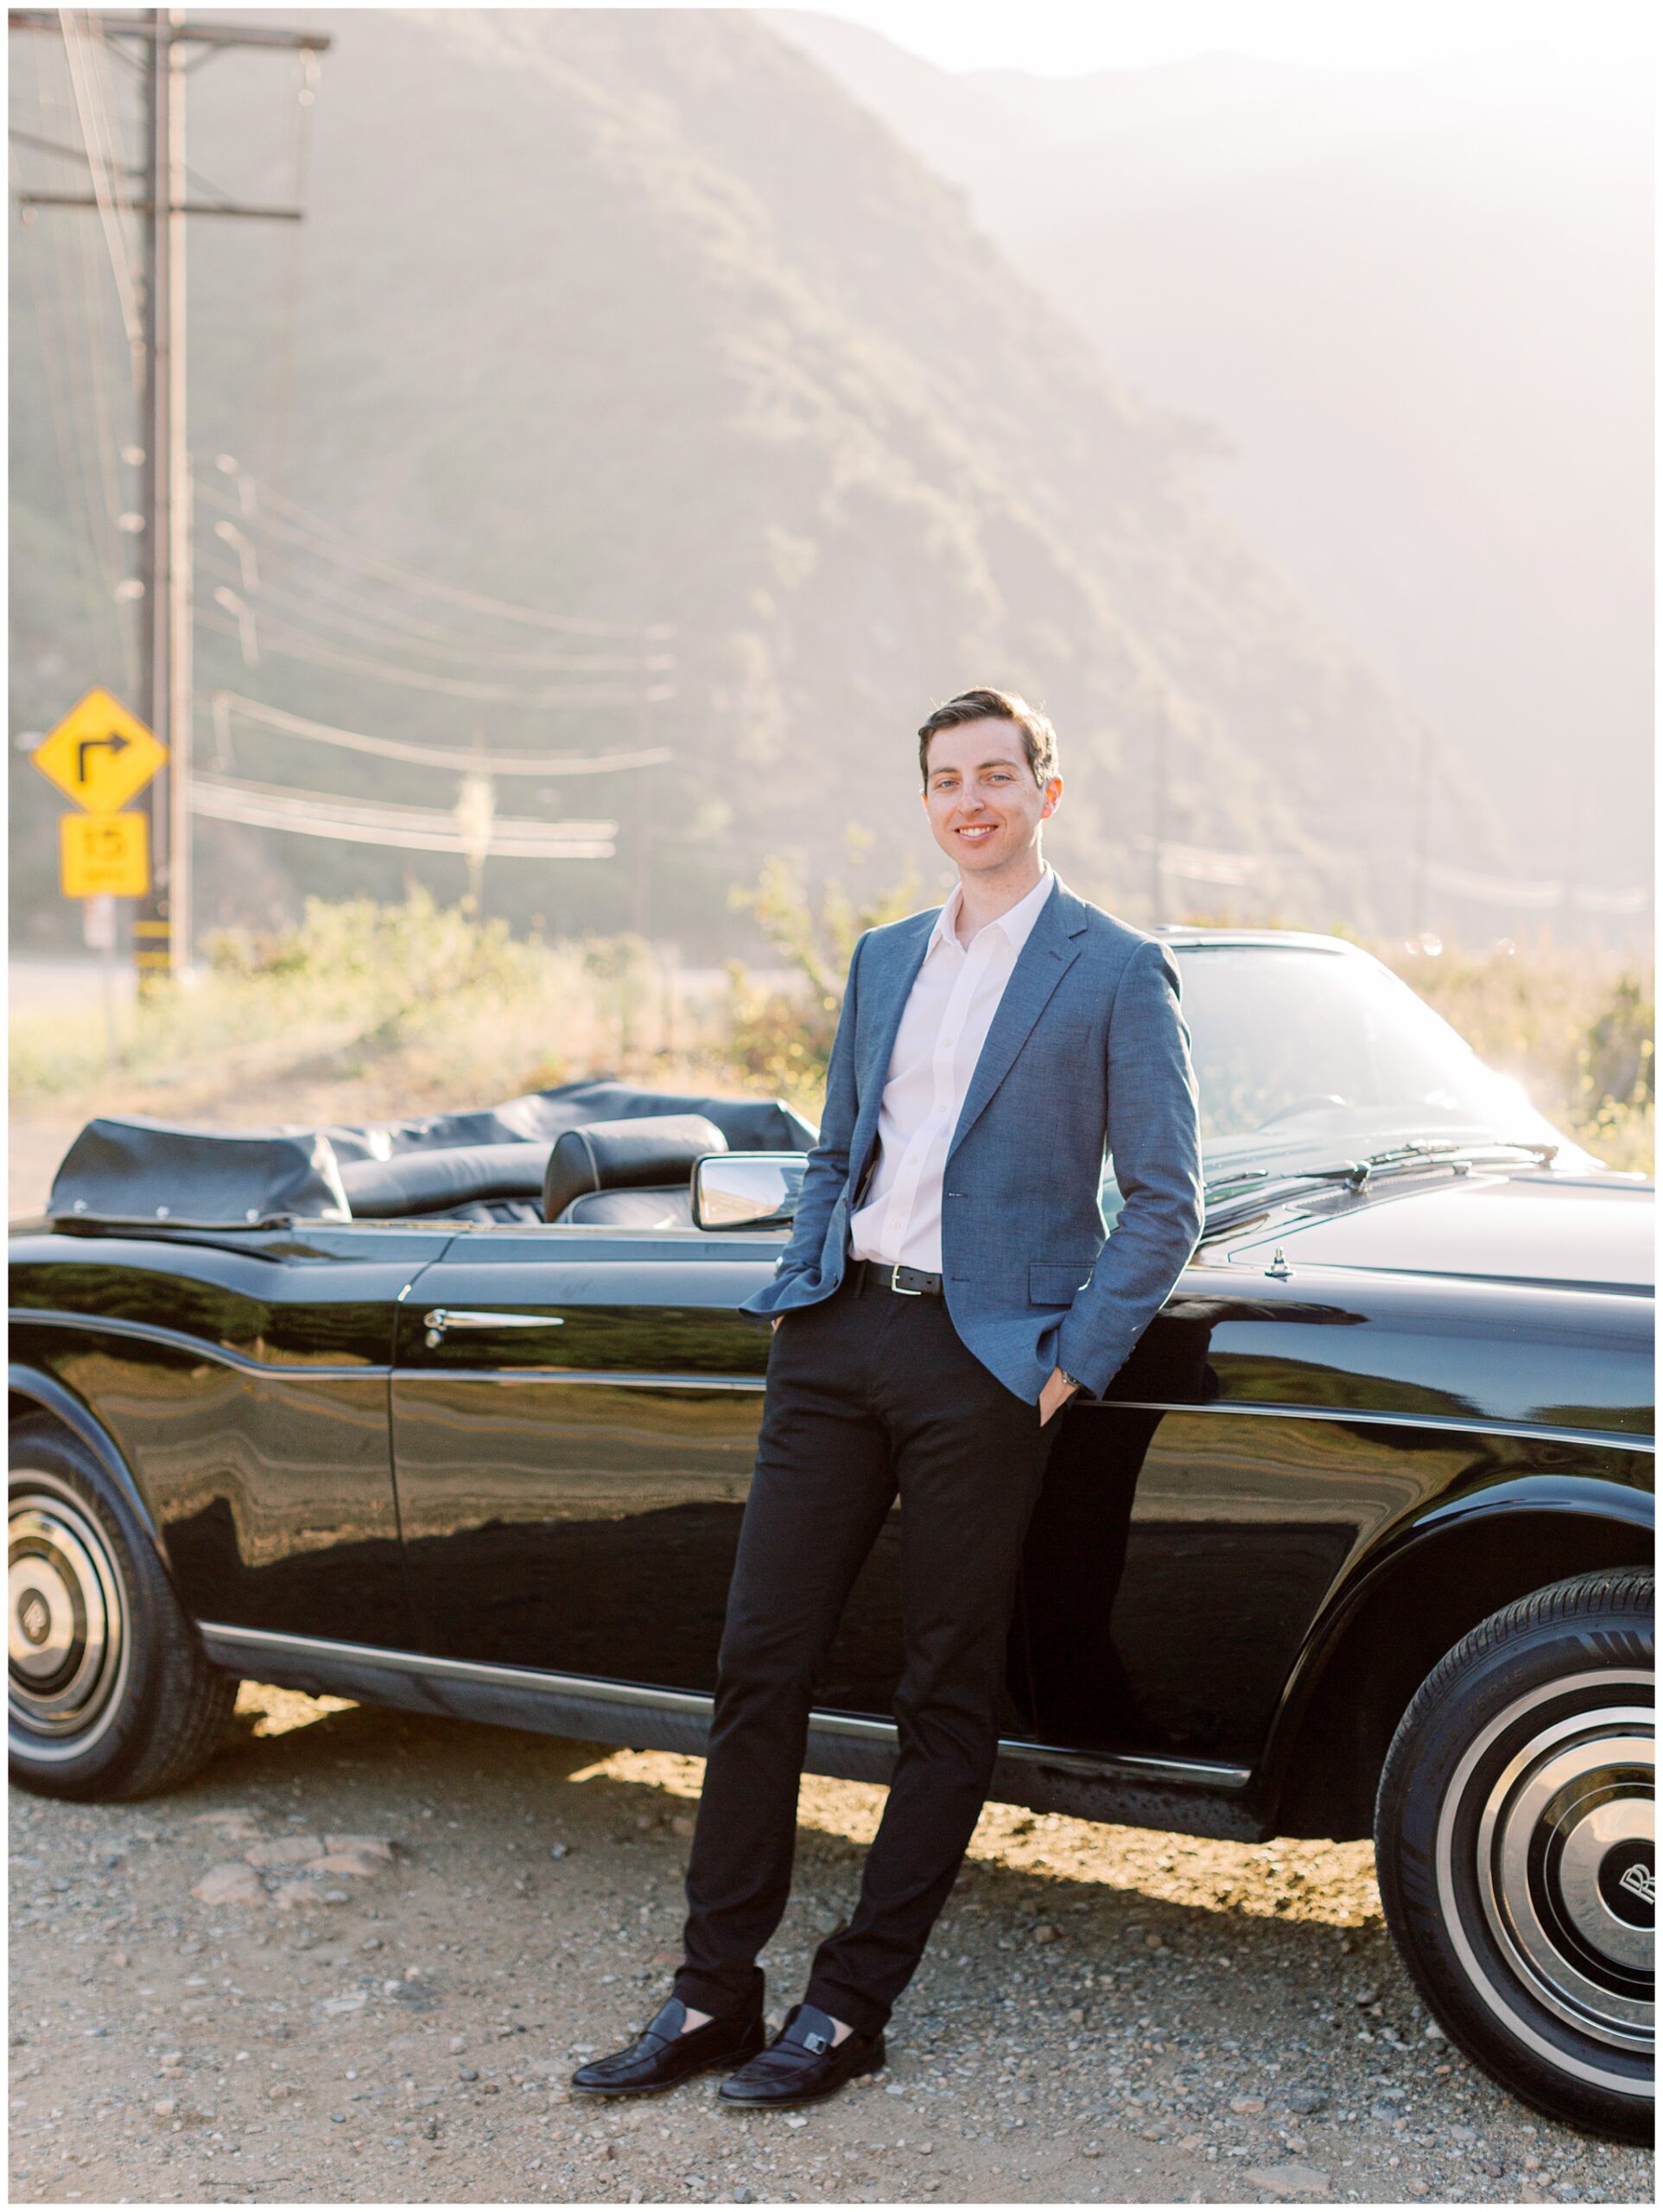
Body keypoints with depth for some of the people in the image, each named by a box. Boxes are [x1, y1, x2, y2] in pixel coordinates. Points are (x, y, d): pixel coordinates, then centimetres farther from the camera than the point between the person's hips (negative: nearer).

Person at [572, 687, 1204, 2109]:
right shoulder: (883, 960, 17)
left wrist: (1071, 1365, -9)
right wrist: (797, 1286, 10)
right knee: (760, 1664, 4)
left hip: (984, 1356, -5)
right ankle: (716, 1996, 14)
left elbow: (1165, 1204, -3)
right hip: (837, 1339, 5)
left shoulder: (1118, 973, -1)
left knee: (949, 1698, 4)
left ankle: (851, 2010, 15)